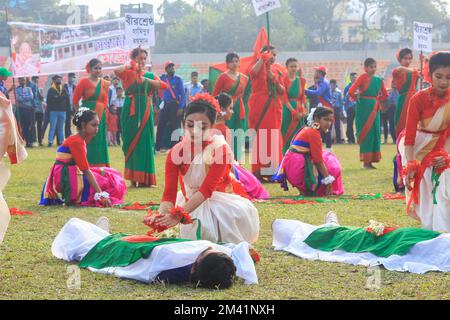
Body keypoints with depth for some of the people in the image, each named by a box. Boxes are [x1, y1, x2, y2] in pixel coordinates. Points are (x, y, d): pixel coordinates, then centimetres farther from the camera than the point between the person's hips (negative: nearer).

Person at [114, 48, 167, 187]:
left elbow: (163, 85, -6)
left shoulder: (150, 76, 12)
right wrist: (131, 66, -9)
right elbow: (117, 71, -19)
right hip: (131, 112, -2)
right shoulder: (128, 73, 3)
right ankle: (133, 178, 5)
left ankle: (144, 178, 3)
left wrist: (146, 80, -14)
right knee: (131, 143, 0)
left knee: (145, 143, 0)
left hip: (145, 112, 2)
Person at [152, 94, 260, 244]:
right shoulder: (176, 153, -12)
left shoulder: (220, 150, -23)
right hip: (193, 203, 2)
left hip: (221, 200, -2)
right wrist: (162, 215, -44)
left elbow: (207, 190, -32)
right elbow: (169, 193, -20)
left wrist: (180, 214, -47)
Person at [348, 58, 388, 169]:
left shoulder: (378, 80, 8)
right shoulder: (362, 78, -8)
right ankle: (366, 161, -1)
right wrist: (357, 99, -2)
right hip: (364, 108, -6)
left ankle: (370, 161, 13)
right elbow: (351, 92, -18)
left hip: (374, 109, 6)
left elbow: (385, 95, 20)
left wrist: (377, 99, 8)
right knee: (366, 133, -5)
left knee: (375, 133, 6)